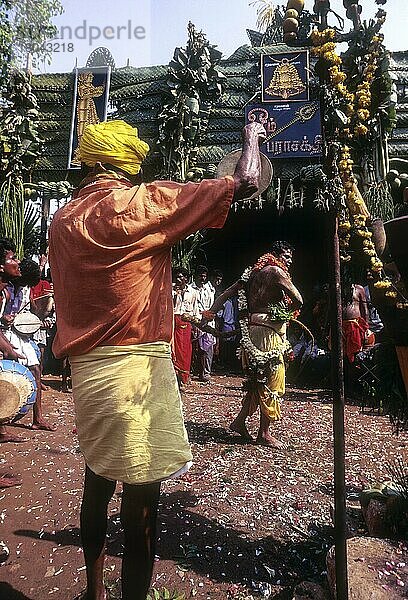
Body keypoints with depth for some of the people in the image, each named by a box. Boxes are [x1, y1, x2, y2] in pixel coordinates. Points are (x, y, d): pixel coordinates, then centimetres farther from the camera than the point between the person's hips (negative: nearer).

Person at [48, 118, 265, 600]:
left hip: (84, 366, 8)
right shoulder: (139, 202, -9)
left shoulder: (63, 219, 12)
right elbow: (245, 183, -5)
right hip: (134, 367, -8)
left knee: (98, 478, 22)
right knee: (141, 496, 4)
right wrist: (252, 135, 12)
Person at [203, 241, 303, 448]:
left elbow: (226, 293, 14)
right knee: (271, 382, 1)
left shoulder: (253, 272, 17)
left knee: (258, 380, 18)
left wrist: (211, 312, 10)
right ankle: (264, 433, 9)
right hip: (267, 332, -8)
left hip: (251, 330, 8)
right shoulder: (276, 271, -7)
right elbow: (298, 300, -13)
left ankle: (240, 421, 22)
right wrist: (285, 311, 6)